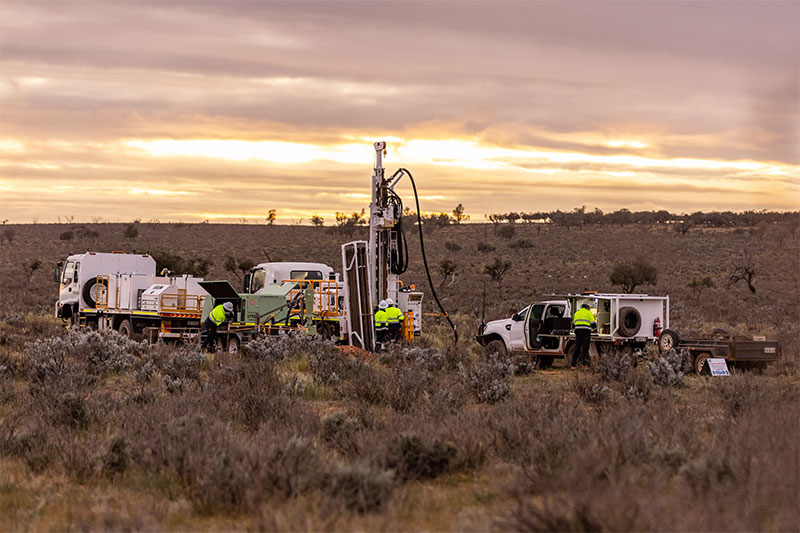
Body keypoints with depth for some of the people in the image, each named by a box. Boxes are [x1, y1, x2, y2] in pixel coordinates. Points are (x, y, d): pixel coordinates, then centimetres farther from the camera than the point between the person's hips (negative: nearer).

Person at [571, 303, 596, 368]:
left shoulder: (576, 313, 19)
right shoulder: (589, 313, 5)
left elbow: (573, 324, 24)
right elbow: (593, 325, 0)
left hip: (578, 331, 4)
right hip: (586, 332, -4)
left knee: (577, 348, 8)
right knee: (585, 348, -1)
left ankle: (573, 365, 4)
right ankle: (584, 365, -6)